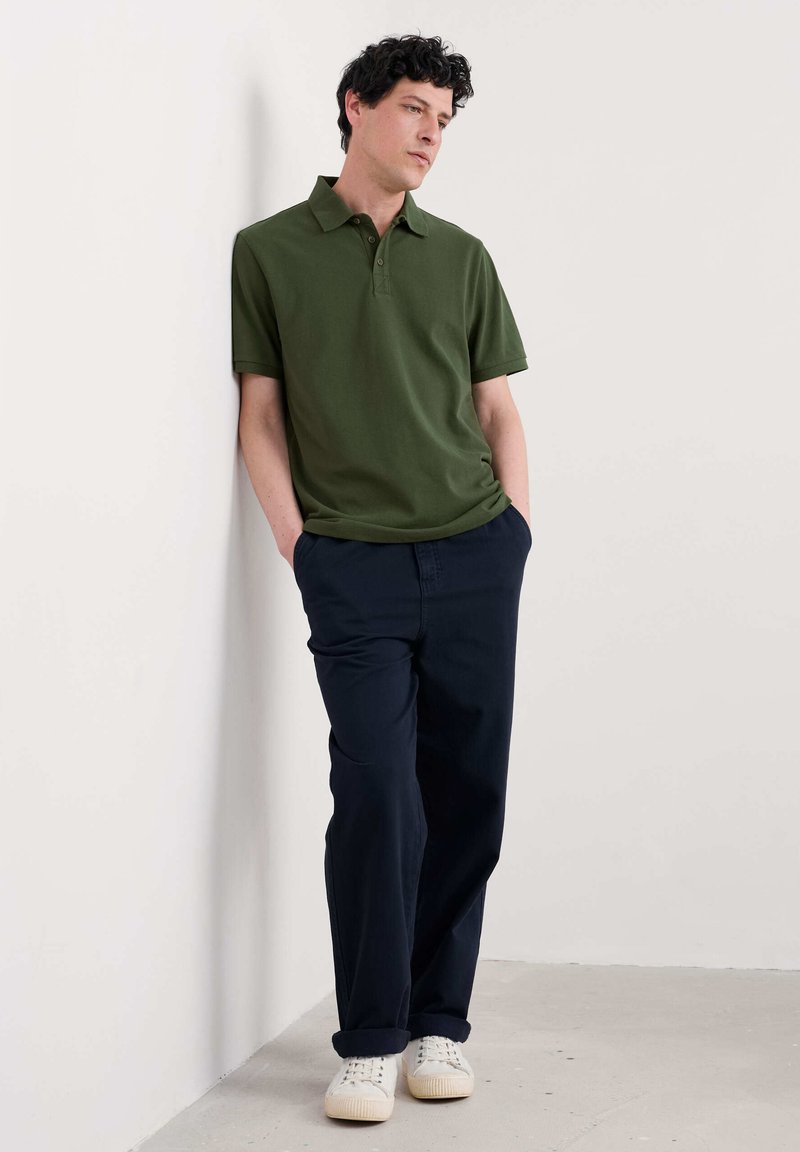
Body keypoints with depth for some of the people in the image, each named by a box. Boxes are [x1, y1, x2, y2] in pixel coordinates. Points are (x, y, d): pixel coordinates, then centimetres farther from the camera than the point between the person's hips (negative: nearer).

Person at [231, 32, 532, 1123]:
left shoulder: (461, 257, 14)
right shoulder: (271, 251, 6)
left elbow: (498, 409, 16)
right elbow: (261, 413, 5)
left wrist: (516, 525, 4)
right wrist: (296, 541, -4)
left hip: (474, 557, 3)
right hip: (353, 564, -3)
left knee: (469, 791, 4)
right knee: (377, 793, -10)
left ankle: (439, 1023, 17)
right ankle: (369, 1042, 2)